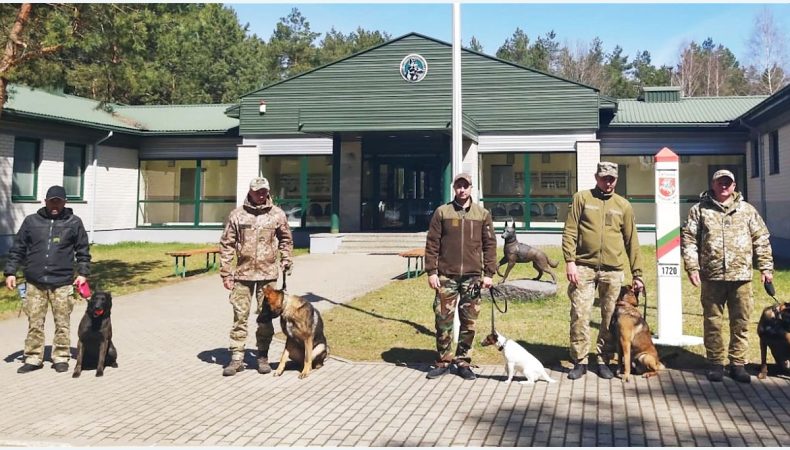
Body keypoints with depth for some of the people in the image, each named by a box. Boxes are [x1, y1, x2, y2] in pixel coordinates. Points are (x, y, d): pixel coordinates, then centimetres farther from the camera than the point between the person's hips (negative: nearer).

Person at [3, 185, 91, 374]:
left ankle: (61, 357, 17)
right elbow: (17, 249, 9)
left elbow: (83, 251, 6)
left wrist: (83, 273, -3)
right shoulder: (31, 221, 6)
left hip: (62, 284, -1)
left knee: (62, 323, 5)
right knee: (34, 323, 6)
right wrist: (10, 272, 3)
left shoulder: (74, 222, 3)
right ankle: (33, 359, 17)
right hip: (35, 283, 1)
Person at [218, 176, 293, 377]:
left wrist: (286, 260, 1)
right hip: (243, 273, 0)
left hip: (268, 273, 0)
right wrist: (226, 273, -3)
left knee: (265, 317, 7)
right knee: (240, 316, 3)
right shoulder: (237, 214, 0)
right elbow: (226, 245, 1)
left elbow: (286, 240, 13)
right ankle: (237, 358, 10)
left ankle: (263, 357, 19)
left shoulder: (277, 214, 2)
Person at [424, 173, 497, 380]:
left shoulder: (482, 214, 7)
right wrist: (431, 272, -4)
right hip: (446, 276, -1)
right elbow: (432, 244, 3)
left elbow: (490, 244, 6)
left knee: (469, 322, 6)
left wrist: (489, 273, -1)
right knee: (443, 320, 2)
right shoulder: (442, 212, 4)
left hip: (472, 277, 1)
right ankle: (444, 361, 15)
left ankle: (463, 361, 18)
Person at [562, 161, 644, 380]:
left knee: (610, 319, 5)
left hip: (613, 270, 2)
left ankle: (604, 361, 18)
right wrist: (570, 261, -9)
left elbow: (631, 241, 12)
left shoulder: (624, 205, 11)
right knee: (579, 315, -3)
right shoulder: (581, 198, 6)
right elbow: (569, 232, 1)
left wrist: (637, 274, 9)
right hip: (584, 267, -2)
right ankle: (579, 361, 8)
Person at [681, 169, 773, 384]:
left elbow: (761, 240, 12)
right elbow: (688, 239, 1)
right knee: (712, 322, 6)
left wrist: (766, 267, 5)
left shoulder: (746, 210, 11)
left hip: (741, 276, 2)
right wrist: (692, 267, -8)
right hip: (712, 277, -1)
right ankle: (715, 363, 17)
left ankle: (737, 364, 16)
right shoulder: (700, 210, 5)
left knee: (741, 322, 5)